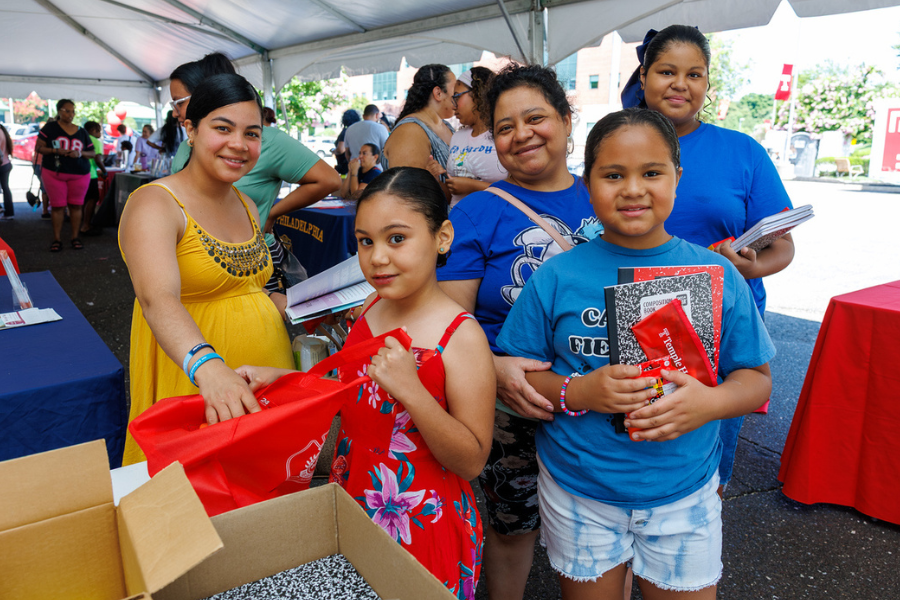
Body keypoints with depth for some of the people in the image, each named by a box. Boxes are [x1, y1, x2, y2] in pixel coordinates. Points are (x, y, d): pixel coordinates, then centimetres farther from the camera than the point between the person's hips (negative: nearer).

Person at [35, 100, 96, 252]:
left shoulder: (81, 132, 10)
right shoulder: (50, 128, 3)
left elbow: (92, 153, 9)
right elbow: (38, 148, 0)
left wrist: (80, 153, -11)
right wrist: (56, 151, -16)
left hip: (79, 174, 2)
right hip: (54, 173, -2)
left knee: (76, 205, 3)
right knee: (57, 206, -1)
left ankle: (75, 237, 11)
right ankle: (56, 239, 4)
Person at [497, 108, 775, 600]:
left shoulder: (718, 276, -5)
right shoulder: (555, 278, -8)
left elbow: (756, 377, 1)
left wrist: (710, 401, -20)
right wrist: (576, 393, -22)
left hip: (684, 495, 1)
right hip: (578, 494, 0)